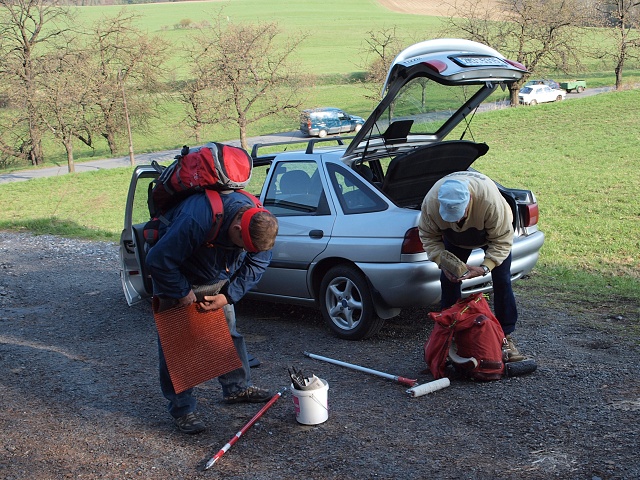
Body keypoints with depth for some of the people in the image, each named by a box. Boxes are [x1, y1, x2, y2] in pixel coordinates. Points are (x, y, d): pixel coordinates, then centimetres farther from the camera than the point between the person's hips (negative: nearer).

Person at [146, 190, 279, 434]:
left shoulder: (259, 221, -24)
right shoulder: (196, 220, -44)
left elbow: (257, 263, -9)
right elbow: (158, 260, -37)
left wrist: (229, 295, -18)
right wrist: (182, 293, -27)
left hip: (215, 279, 6)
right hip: (176, 277, -5)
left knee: (229, 331, 10)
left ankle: (237, 387, 28)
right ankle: (181, 409, 3)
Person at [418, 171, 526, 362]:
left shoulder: (491, 200, -45)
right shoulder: (431, 202, -37)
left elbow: (501, 240, -32)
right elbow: (428, 236, -19)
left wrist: (485, 268, -43)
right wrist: (443, 262, -32)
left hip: (495, 232, -2)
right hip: (455, 239, 2)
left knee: (502, 282, -7)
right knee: (448, 280, -2)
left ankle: (506, 336, 3)